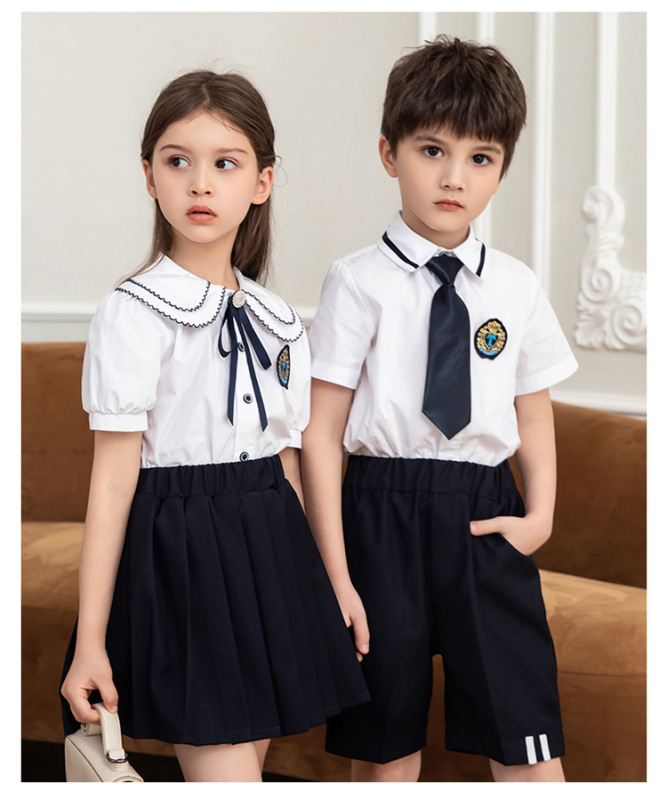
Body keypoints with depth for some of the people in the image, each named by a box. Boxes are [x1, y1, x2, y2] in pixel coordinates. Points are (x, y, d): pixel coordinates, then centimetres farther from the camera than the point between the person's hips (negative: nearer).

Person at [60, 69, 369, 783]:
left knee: (244, 765, 12)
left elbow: (287, 466, 13)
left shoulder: (278, 322, 9)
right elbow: (112, 482, -11)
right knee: (225, 779, -9)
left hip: (270, 561, 6)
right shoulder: (133, 314, -8)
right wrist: (89, 643, -12)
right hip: (181, 557, -6)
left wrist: (315, 593, 12)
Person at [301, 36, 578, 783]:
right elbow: (322, 431, -5)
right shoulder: (360, 280, -4)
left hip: (485, 517, 3)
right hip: (384, 514, -2)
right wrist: (336, 575, -8)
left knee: (529, 747, 1)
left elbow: (533, 414, 14)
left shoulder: (515, 287, 7)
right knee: (385, 749, 9)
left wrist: (540, 513, -5)